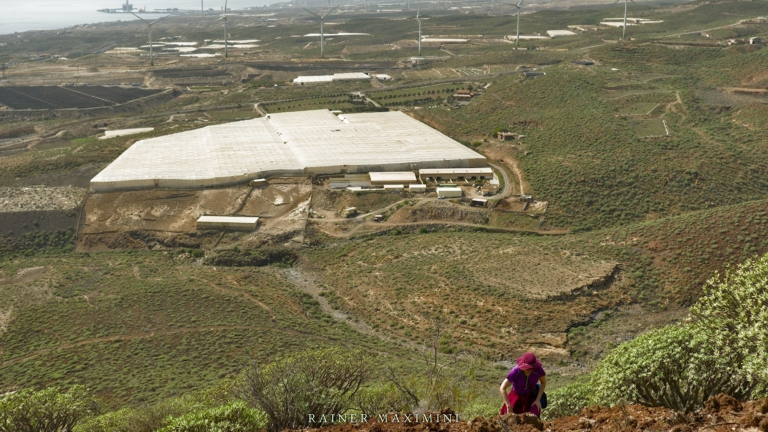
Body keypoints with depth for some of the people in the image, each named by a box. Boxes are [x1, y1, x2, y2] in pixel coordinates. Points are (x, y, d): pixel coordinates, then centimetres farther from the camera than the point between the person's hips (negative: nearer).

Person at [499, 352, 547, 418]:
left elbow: (544, 382, -7)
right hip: (516, 395, -1)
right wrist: (509, 407, -30)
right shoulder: (516, 371, -36)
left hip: (530, 396, 1)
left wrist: (538, 399, -13)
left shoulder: (538, 369, -30)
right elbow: (502, 389, -31)